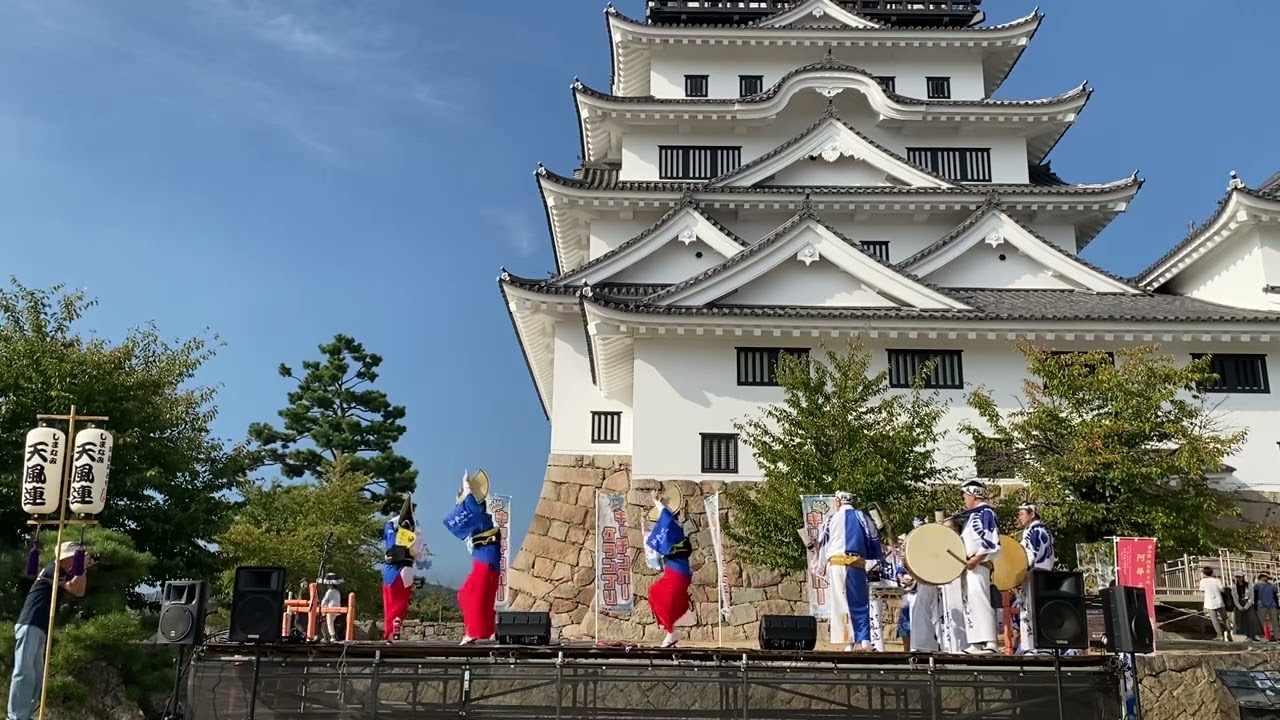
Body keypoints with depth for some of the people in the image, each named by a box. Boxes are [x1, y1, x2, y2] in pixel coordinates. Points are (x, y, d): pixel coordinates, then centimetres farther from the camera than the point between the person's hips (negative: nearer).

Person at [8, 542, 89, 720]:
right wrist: (82, 567, -6)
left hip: (38, 628, 10)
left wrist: (83, 570, 16)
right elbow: (73, 587, -14)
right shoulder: (52, 569, -5)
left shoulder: (62, 575, 23)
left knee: (37, 676, 8)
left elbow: (79, 592, 21)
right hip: (30, 625, -10)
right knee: (24, 671, -15)